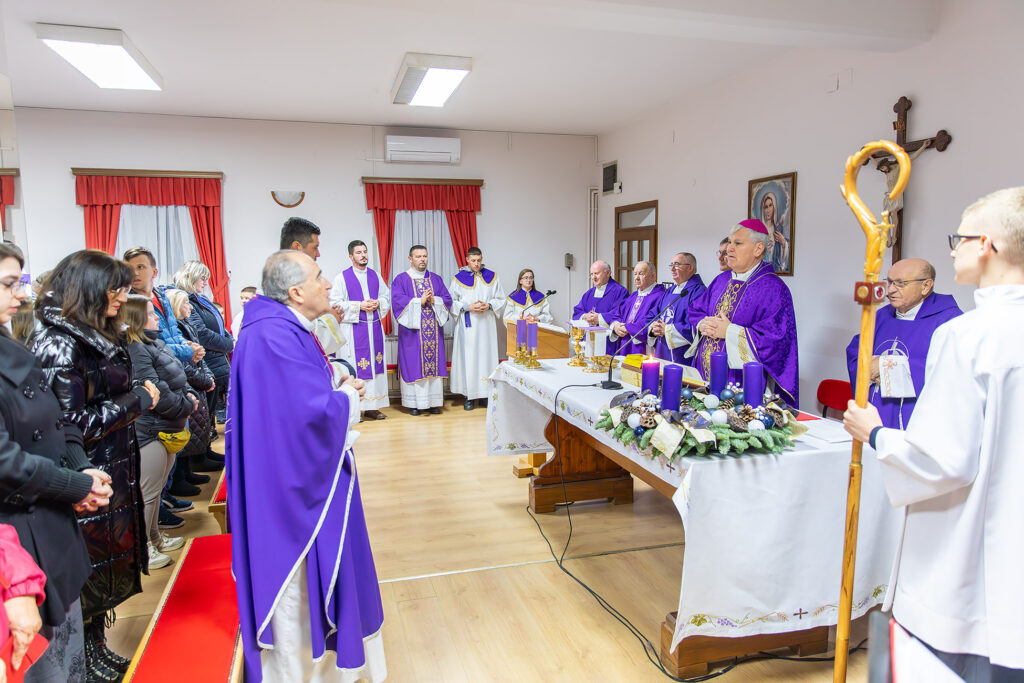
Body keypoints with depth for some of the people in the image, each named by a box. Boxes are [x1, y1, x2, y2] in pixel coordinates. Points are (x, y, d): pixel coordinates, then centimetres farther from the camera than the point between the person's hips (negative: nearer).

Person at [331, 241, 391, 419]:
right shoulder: (342, 277, 0)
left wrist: (378, 303, -6)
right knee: (353, 367, -5)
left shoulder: (376, 276, 13)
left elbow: (387, 297, 16)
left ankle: (372, 406, 11)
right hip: (353, 329, -4)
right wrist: (359, 306, -15)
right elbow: (335, 303, -7)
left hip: (374, 328, 5)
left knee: (375, 365, 4)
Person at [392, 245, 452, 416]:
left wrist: (434, 300, -11)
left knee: (434, 362, 2)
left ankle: (434, 401, 8)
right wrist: (420, 301, -15)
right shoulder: (401, 279, 4)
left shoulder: (436, 279, 15)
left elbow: (447, 299, 8)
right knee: (413, 364, -4)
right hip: (412, 330, -3)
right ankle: (414, 403, 1)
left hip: (434, 330, 3)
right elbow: (397, 300, -10)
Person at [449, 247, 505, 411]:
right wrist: (468, 307, -12)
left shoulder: (492, 277, 8)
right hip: (467, 325, -2)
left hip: (486, 324, 2)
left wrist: (488, 306, -8)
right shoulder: (458, 279, 3)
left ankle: (485, 393, 9)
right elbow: (451, 302, 2)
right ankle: (469, 395, 1)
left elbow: (501, 299, 10)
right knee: (468, 357, -4)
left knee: (486, 356, 1)